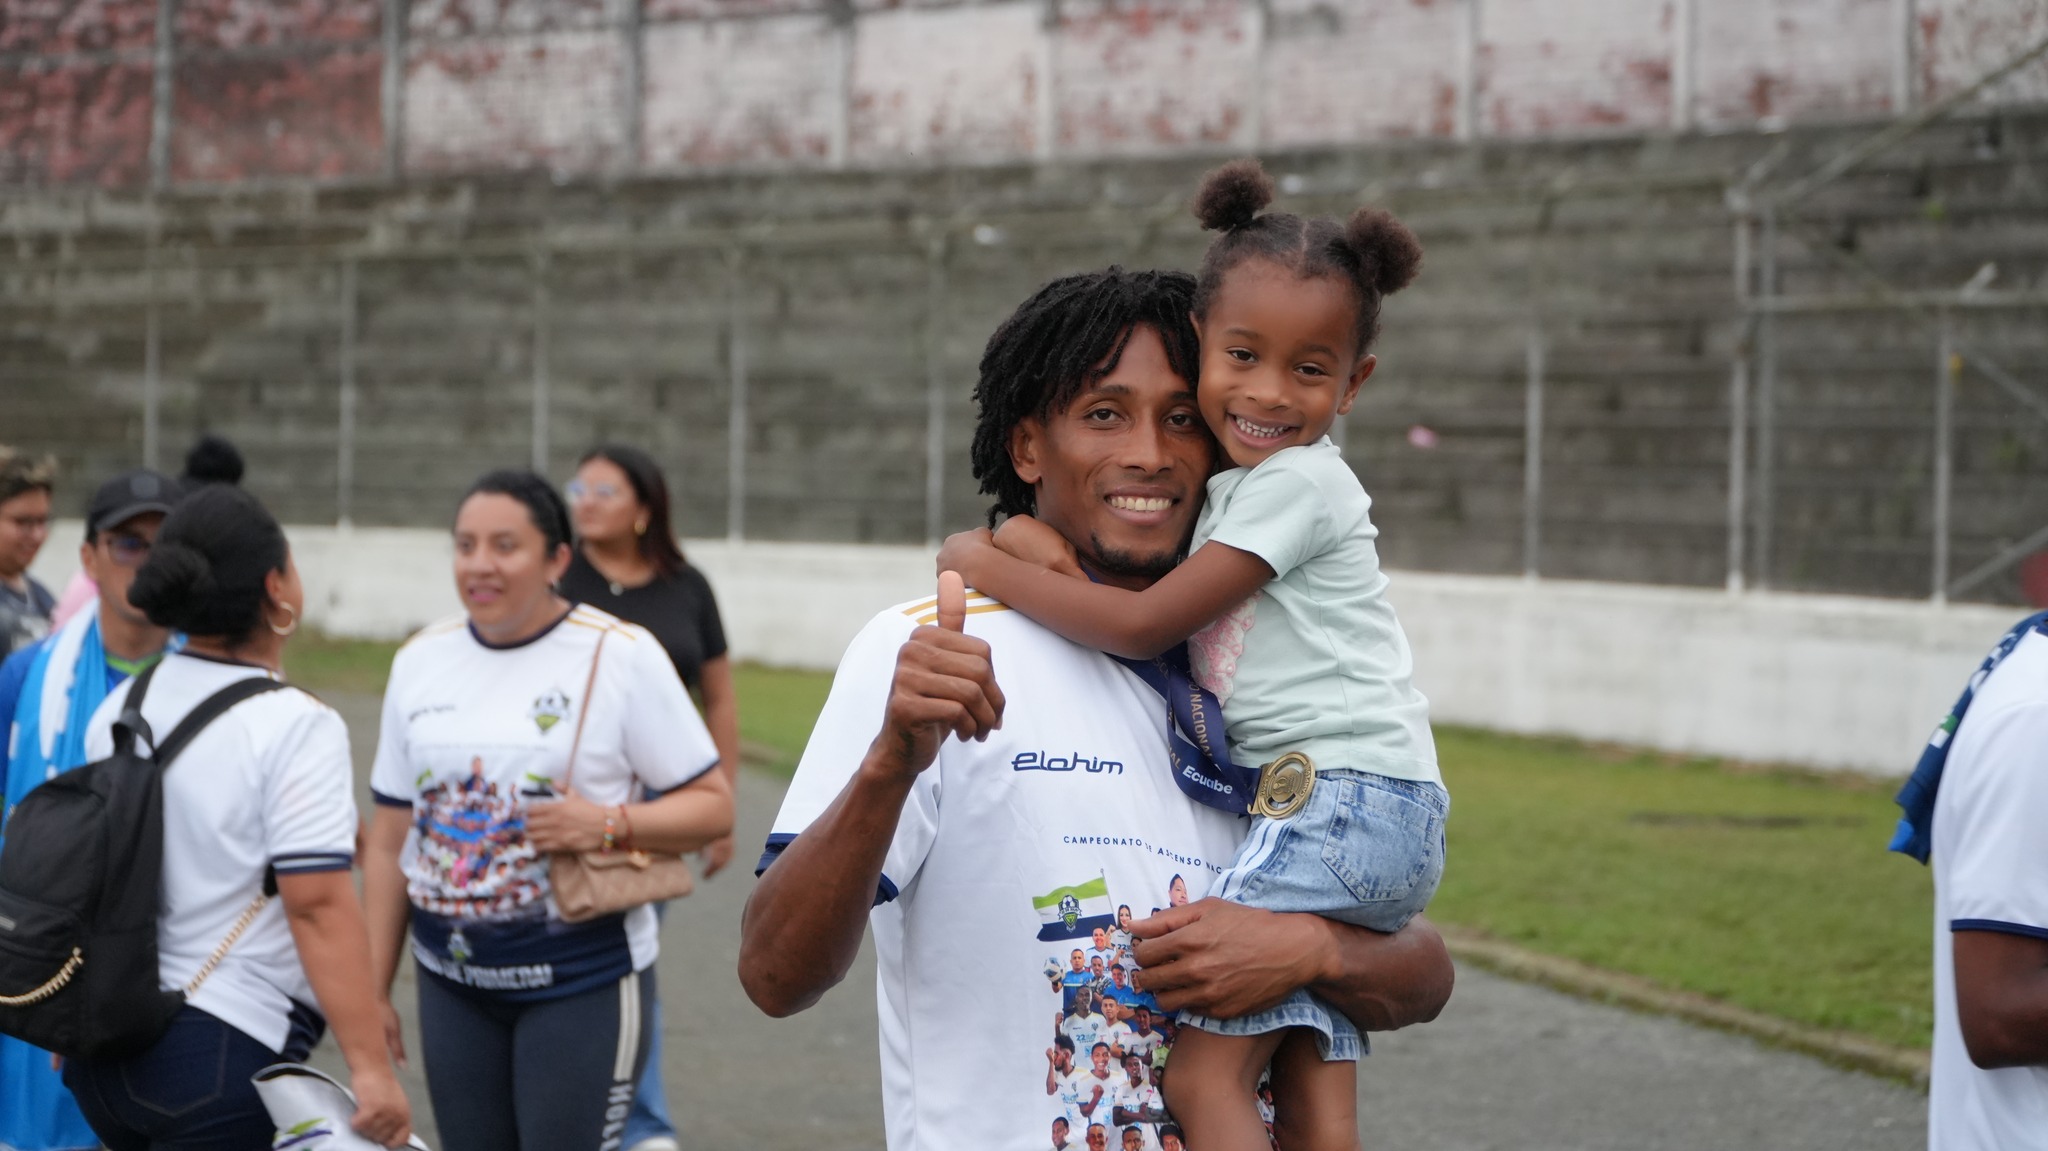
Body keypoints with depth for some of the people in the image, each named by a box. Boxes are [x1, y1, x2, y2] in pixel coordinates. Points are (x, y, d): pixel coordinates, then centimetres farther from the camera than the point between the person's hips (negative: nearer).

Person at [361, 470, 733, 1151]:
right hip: (453, 979, 5)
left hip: (584, 981, -5)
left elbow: (713, 806, -5)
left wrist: (609, 825, -22)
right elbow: (390, 839, 11)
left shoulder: (621, 655, -7)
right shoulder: (421, 661, 6)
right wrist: (373, 988, 10)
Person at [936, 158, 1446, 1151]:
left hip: (1343, 802, -9)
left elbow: (1144, 624, -12)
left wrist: (987, 564, -3)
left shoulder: (1299, 482, -10)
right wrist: (1038, 537, 3)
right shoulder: (1227, 481, 17)